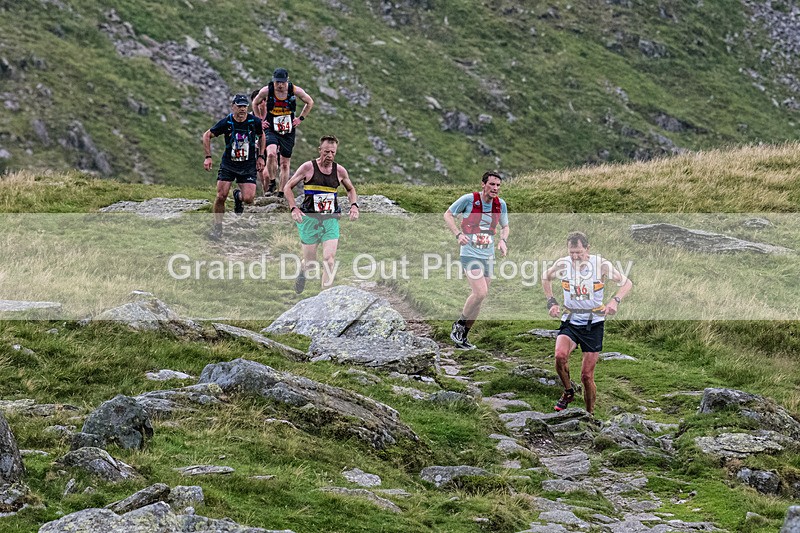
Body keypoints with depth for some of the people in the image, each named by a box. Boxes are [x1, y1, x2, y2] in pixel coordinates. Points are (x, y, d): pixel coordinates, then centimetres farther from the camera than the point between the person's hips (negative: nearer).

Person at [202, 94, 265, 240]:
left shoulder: (254, 122, -9)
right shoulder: (226, 123, -12)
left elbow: (262, 136, 12)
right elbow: (207, 135, 0)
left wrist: (260, 157, 7)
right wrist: (208, 157, -7)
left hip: (248, 166, 0)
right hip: (228, 164, 0)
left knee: (248, 199, -13)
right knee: (221, 196, -9)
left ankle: (238, 197, 25)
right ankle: (217, 228, 9)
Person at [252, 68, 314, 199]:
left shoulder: (295, 90, -12)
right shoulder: (266, 91, -13)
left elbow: (310, 102, 7)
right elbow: (255, 103, 8)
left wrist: (300, 118, 2)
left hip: (288, 131, 2)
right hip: (271, 129, -2)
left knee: (285, 164, 8)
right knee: (271, 154, -29)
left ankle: (281, 193, 21)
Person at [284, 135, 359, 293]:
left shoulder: (340, 171, 4)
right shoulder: (308, 167, -5)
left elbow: (351, 189, 23)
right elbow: (287, 187, 1)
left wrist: (354, 205, 4)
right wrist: (293, 208, -12)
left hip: (331, 220, 2)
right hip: (310, 218, -2)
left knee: (329, 259, -15)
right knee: (310, 261, 6)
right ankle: (302, 273, 43)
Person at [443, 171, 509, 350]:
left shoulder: (501, 204, 3)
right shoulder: (469, 199, -12)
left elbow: (505, 226, 18)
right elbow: (448, 214, -1)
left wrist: (503, 240, -4)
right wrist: (458, 234, -15)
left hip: (488, 255, 6)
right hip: (470, 253, -6)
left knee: (479, 297, 8)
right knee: (481, 293, -20)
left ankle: (462, 336, 20)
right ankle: (459, 325, 2)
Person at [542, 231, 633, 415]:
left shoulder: (601, 265, -11)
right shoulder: (562, 264, -5)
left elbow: (627, 283, -2)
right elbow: (546, 277, 17)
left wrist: (615, 301, -20)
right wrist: (551, 302, 6)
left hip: (593, 324, -1)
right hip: (569, 322, 1)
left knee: (587, 376, -1)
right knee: (560, 355, -28)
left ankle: (590, 414, 19)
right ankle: (568, 392, -1)